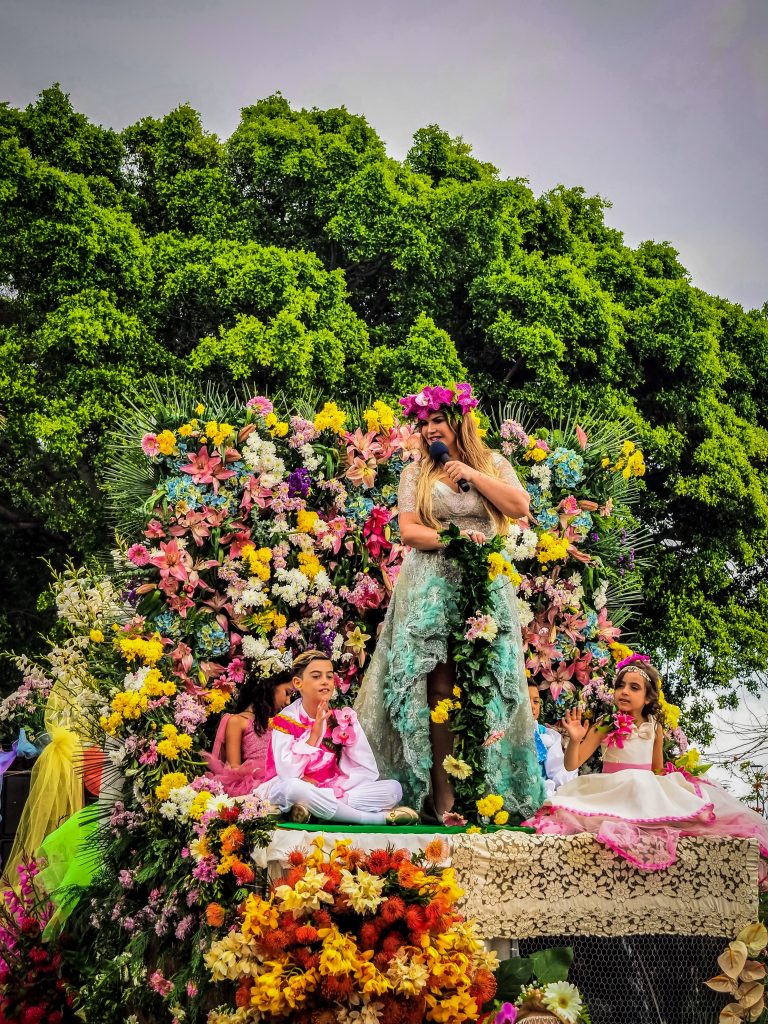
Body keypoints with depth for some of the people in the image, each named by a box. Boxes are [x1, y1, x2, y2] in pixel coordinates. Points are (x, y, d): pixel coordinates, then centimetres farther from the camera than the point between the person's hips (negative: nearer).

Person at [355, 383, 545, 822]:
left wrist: (474, 475, -6)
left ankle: (492, 790, 6)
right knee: (439, 687, -5)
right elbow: (409, 531, 0)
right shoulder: (416, 473, 9)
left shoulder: (493, 464, 11)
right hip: (432, 587, -1)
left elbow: (521, 507, -2)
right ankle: (441, 791, -1)